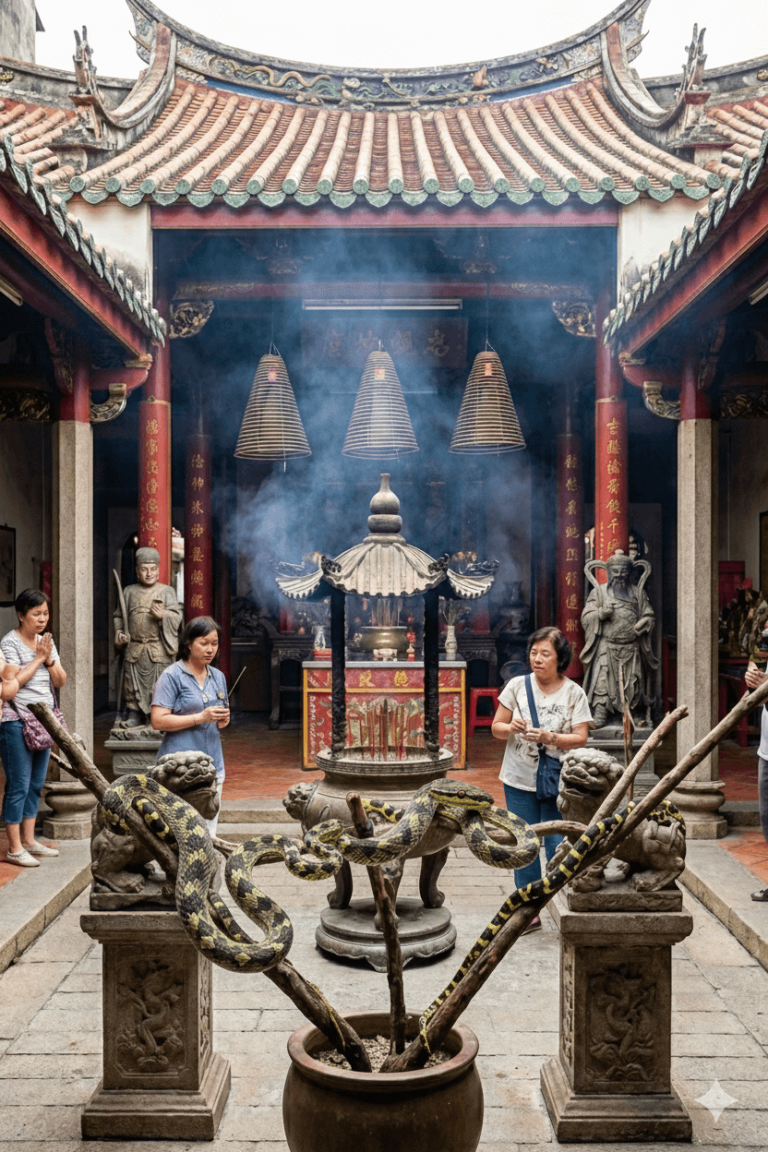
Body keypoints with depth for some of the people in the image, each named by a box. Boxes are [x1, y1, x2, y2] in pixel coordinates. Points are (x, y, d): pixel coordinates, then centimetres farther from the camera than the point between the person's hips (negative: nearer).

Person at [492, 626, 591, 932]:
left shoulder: (574, 693, -2)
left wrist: (549, 738, -22)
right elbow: (496, 727, 5)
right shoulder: (517, 685, 2)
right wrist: (511, 728, -17)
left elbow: (580, 738, -7)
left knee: (558, 846, -2)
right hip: (519, 780, 2)